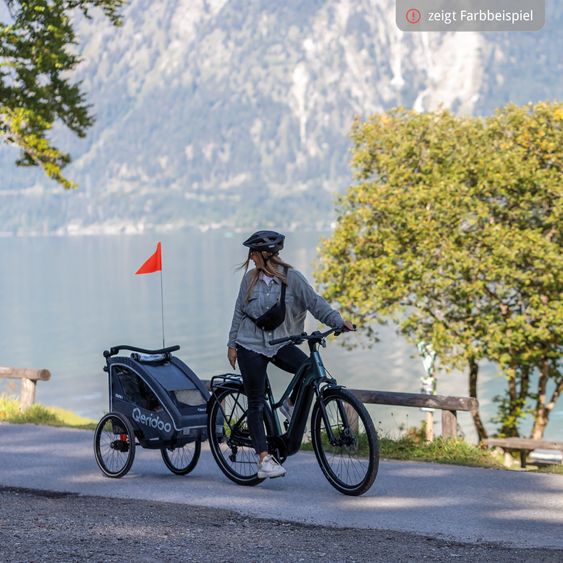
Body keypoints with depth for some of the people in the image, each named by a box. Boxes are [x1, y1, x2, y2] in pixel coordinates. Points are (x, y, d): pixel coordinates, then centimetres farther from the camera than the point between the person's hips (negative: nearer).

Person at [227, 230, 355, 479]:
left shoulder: (291, 277, -6)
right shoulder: (250, 278, 0)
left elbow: (314, 302, -11)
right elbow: (239, 312, 7)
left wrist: (339, 321, -24)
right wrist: (232, 344, 7)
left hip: (280, 344, 0)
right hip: (251, 346, 0)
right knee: (256, 403, -4)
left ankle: (291, 405, 3)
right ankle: (264, 458, -2)